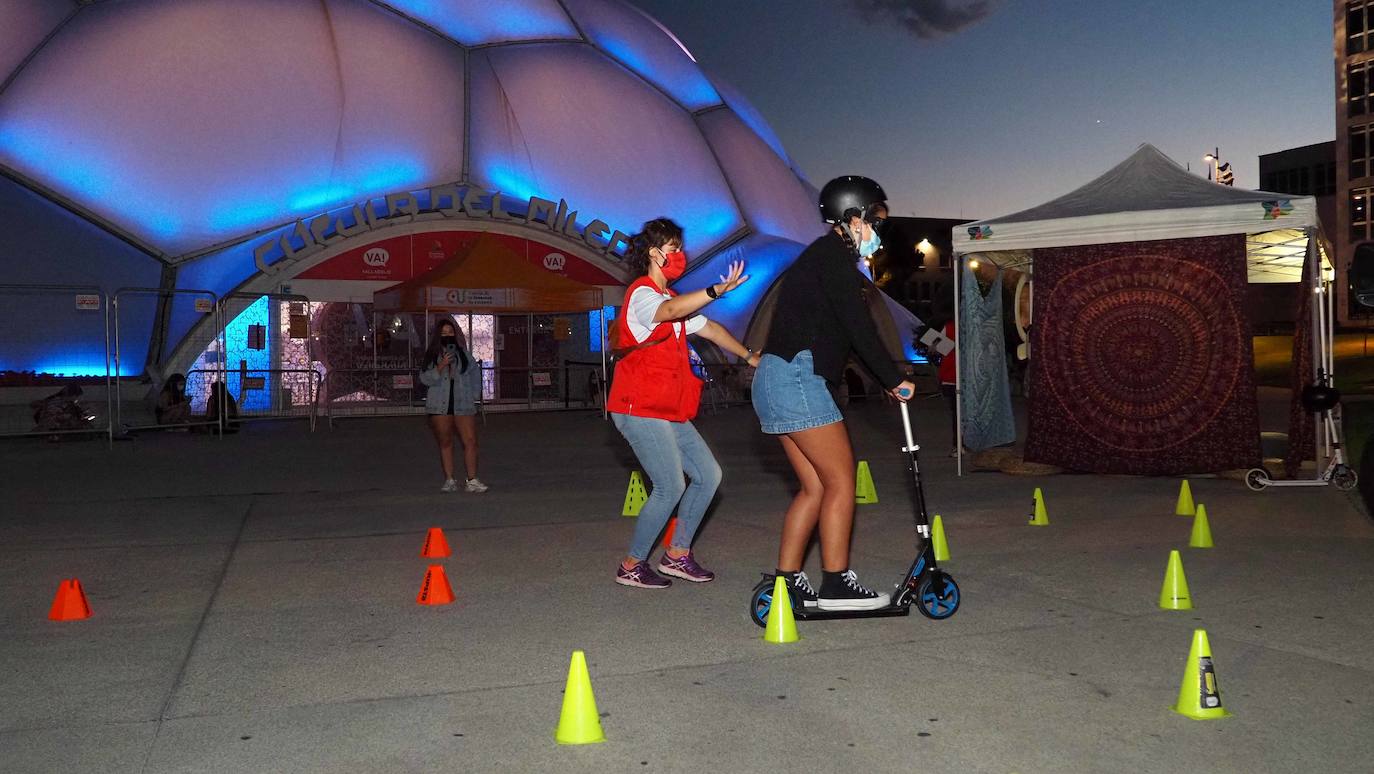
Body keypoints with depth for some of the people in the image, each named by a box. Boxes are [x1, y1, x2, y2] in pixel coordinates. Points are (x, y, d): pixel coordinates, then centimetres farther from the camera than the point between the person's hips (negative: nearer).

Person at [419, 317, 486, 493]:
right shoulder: (432, 356, 6)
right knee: (445, 443, 5)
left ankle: (472, 480, -8)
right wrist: (441, 366, -16)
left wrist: (473, 396, 11)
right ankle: (449, 480, 12)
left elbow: (475, 376, 18)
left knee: (470, 441, -10)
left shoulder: (464, 354, 10)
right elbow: (425, 379, -4)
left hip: (463, 405, 0)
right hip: (440, 406, 0)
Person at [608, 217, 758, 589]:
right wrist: (718, 290, -48)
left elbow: (708, 328, 27)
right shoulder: (642, 294, -11)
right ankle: (631, 566, 2)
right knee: (670, 487, -13)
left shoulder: (671, 299, 22)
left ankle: (677, 555, 16)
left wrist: (749, 356, 23)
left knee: (708, 475, 7)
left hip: (669, 411, 10)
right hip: (640, 409, -10)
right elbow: (670, 311, -35)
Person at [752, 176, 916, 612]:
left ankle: (785, 580, 13)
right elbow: (858, 326, -14)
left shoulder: (820, 257, 25)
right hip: (796, 379, -10)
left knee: (815, 487, 10)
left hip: (776, 380, 10)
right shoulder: (833, 254, -6)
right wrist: (894, 379, -7)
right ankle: (836, 584, 0)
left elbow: (847, 331, 25)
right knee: (841, 481, -5)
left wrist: (887, 381, 22)